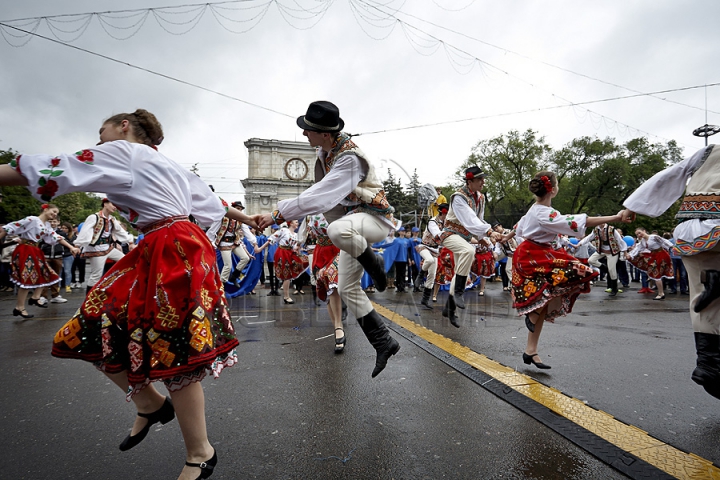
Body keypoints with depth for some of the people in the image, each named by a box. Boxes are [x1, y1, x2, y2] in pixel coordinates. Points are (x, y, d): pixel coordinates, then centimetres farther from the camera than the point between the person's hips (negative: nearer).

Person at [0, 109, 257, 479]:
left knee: (173, 354, -4)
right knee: (97, 332, 12)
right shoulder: (168, 165, 23)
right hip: (156, 256, 10)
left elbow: (52, 171, -7)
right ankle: (152, 405, 28)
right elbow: (210, 202, 28)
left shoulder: (123, 152, -1)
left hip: (173, 255, -10)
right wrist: (243, 216, 40)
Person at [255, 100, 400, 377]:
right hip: (352, 221, 9)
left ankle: (373, 264, -14)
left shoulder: (350, 159, -27)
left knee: (337, 230, -44)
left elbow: (320, 197, -35)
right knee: (347, 289, 4)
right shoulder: (326, 149, 0)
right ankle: (383, 342, 14)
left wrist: (277, 215, -34)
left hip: (374, 217, -9)